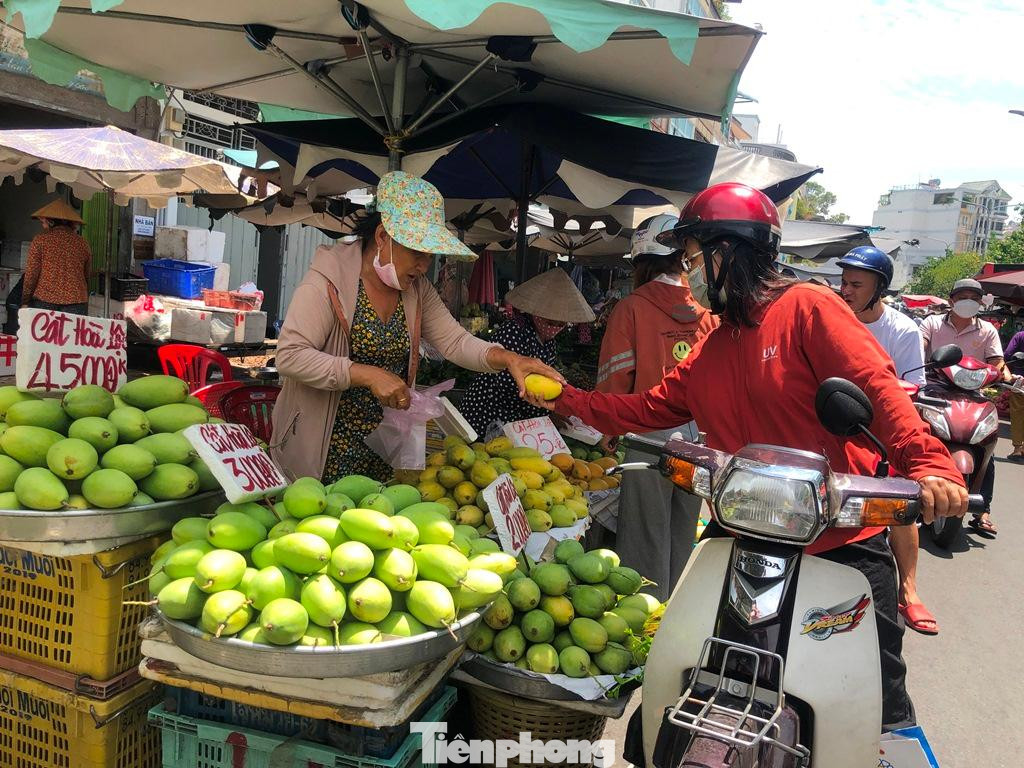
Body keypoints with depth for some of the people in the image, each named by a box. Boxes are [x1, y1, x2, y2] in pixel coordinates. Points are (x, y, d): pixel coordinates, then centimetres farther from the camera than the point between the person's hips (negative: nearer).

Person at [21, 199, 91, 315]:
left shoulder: (40, 240, 2)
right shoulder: (82, 243, 9)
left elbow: (31, 274, 0)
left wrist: (25, 302, 6)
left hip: (44, 301, -1)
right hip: (76, 302, 2)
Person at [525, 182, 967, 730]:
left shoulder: (808, 307, -7)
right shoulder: (709, 353, 13)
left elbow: (876, 386, -18)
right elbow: (645, 409, 16)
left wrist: (927, 462, -32)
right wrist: (563, 398, 14)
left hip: (842, 542, -6)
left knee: (880, 709, 4)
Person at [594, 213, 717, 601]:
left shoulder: (632, 309, -5)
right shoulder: (705, 316, 8)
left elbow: (615, 379, -8)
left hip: (651, 435, -5)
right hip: (699, 435, 5)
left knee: (646, 540, 4)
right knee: (684, 537, 17)